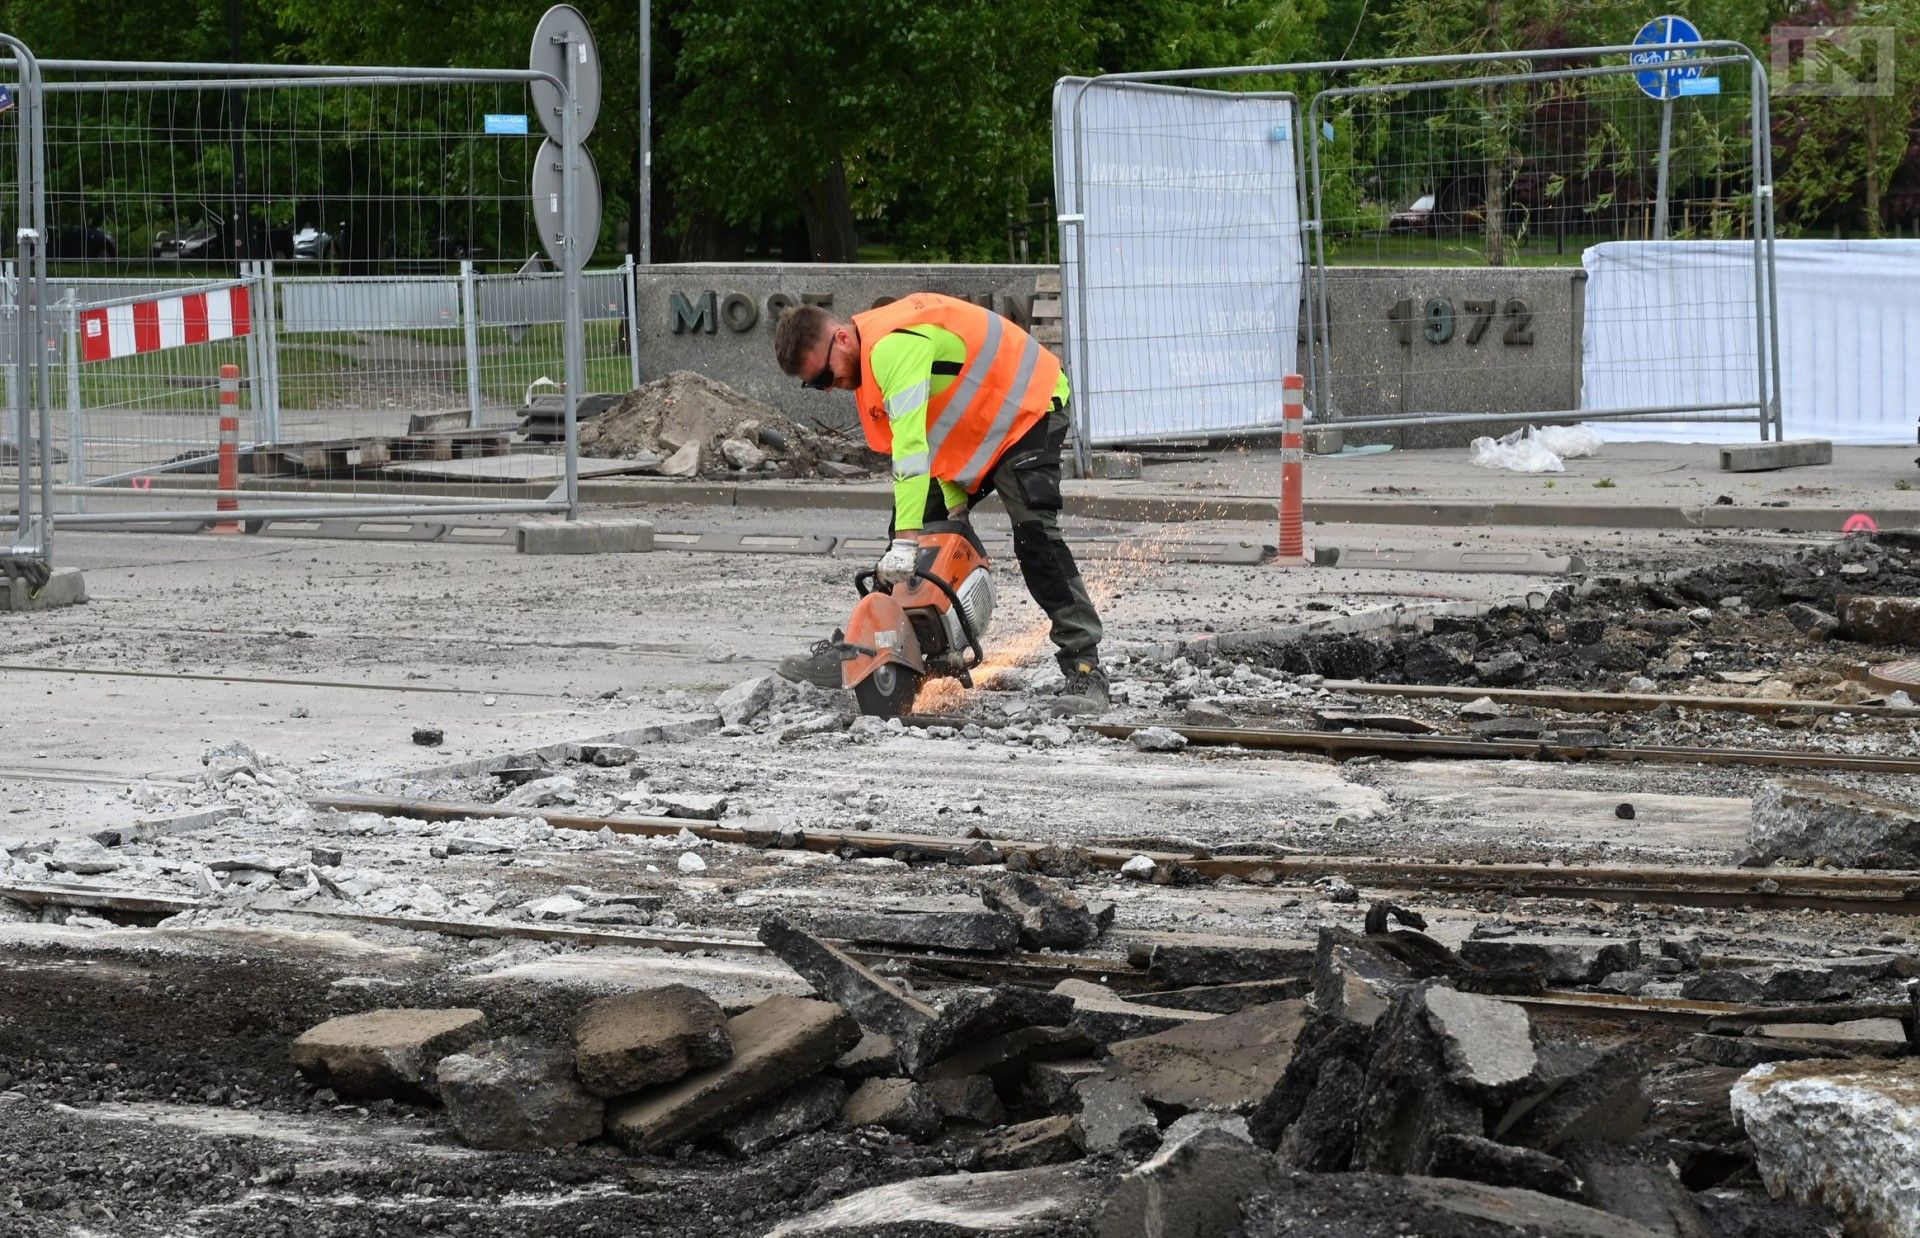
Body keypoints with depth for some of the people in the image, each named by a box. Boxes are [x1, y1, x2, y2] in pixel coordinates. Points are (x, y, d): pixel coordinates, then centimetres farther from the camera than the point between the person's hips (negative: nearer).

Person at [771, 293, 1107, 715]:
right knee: (918, 528, 7)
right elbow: (933, 426, 4)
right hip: (972, 434, 10)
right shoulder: (876, 353, 1)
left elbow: (911, 442, -38)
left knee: (1035, 536, -21)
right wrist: (955, 505, -7)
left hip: (1027, 410, -10)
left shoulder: (893, 346, -31)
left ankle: (1085, 671, -20)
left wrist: (907, 541, -42)